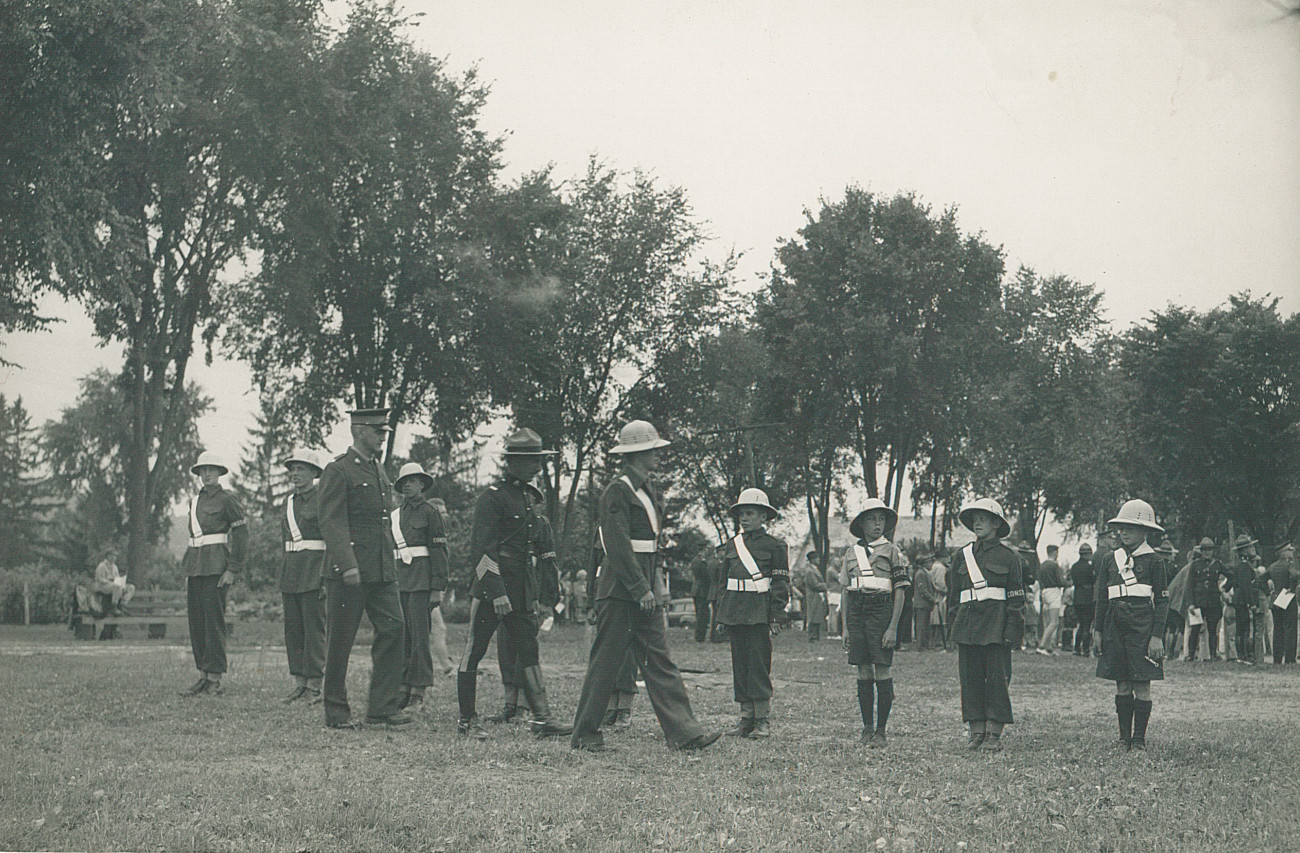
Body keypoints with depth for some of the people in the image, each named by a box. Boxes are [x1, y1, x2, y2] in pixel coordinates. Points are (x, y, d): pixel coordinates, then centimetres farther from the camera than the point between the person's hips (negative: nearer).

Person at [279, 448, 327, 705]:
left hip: (314, 572, -7)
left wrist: (327, 578, -17)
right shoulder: (290, 501, 16)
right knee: (293, 629, 6)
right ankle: (299, 684, 11)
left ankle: (314, 686, -3)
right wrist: (282, 582, 17)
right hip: (290, 574, 7)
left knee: (314, 629, -6)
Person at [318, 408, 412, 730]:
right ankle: (336, 712, 10)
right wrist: (347, 565, -23)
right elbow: (332, 523, -15)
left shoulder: (379, 470, 18)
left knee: (393, 630, -3)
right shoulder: (337, 471, -7)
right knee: (340, 641, 1)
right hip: (348, 571, -7)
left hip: (382, 570, 7)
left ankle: (383, 707, 2)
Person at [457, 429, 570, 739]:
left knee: (528, 651, 5)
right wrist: (496, 591, -23)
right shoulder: (492, 497, -11)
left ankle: (541, 719, 5)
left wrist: (549, 587, 17)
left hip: (524, 590, 8)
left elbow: (544, 545, 21)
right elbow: (481, 548, -17)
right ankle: (466, 719, 8)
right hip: (492, 586, -7)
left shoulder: (533, 496, 14)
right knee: (474, 651, 1)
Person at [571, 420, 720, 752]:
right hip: (619, 591, -9)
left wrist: (655, 588, 17)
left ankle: (683, 731, 0)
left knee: (659, 661, 4)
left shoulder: (644, 490, 17)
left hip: (644, 592, 9)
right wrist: (641, 589, -21)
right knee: (606, 662, -2)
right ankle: (585, 734, 7)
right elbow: (618, 547, -19)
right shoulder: (617, 492, -12)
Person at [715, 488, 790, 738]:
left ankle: (762, 720, 0)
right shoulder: (732, 545, 15)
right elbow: (723, 581, 19)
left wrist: (777, 617, -8)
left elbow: (781, 584, -2)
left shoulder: (774, 545, 1)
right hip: (734, 611, 5)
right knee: (740, 666, 6)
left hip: (759, 613, -5)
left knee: (759, 665, -6)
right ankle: (746, 718, 12)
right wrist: (722, 614, 13)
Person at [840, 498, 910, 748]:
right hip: (857, 613, 4)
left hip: (882, 611, -4)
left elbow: (900, 592, -2)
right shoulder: (851, 553, 13)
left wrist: (893, 627, -11)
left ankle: (880, 732, -1)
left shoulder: (892, 552, 1)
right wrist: (845, 628, 10)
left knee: (883, 673, -5)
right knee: (864, 674, 6)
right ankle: (867, 727, 14)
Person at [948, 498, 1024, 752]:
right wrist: (954, 626, 12)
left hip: (995, 627, -4)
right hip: (967, 625, 4)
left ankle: (994, 734, 1)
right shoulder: (962, 556, 14)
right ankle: (976, 732, 10)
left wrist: (1011, 630, -7)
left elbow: (1016, 598, 1)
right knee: (971, 679, 4)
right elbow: (954, 595, 18)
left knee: (997, 679, -3)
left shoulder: (1008, 557, 3)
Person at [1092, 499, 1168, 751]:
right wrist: (1098, 629, 11)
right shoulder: (1111, 560, 12)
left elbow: (1161, 601, -1)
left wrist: (1157, 635, -7)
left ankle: (1139, 739, 2)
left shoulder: (1154, 561, 1)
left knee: (1142, 683, -4)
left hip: (1142, 625, -4)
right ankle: (1124, 737, 11)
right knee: (1122, 684, 5)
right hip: (1115, 624, 4)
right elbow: (1101, 598, 16)